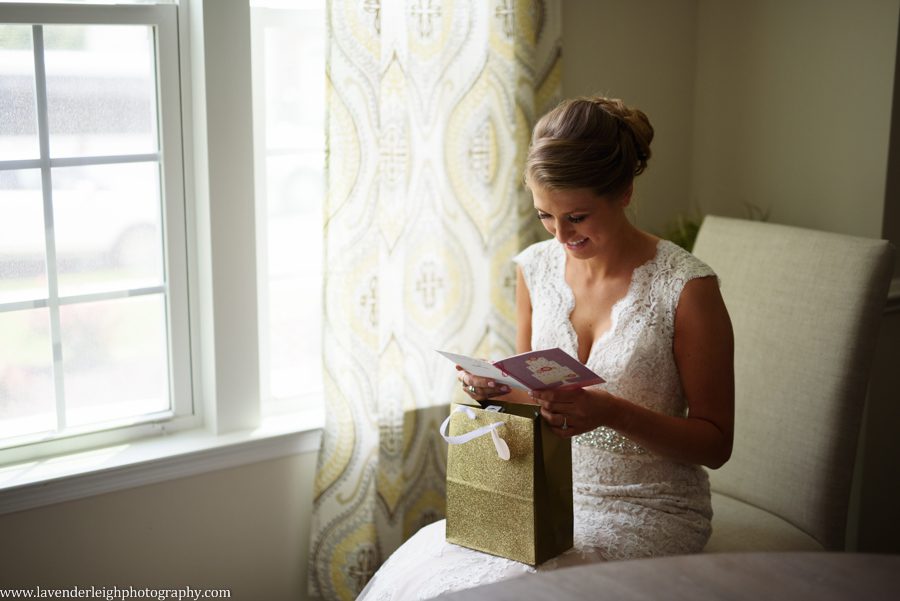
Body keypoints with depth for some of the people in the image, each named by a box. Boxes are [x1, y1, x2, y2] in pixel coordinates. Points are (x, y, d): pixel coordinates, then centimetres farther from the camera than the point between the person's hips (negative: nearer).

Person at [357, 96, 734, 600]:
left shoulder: (686, 287, -13)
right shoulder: (537, 267, 3)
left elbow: (716, 442, -8)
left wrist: (613, 412, -24)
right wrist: (495, 388, -8)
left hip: (648, 509, -4)